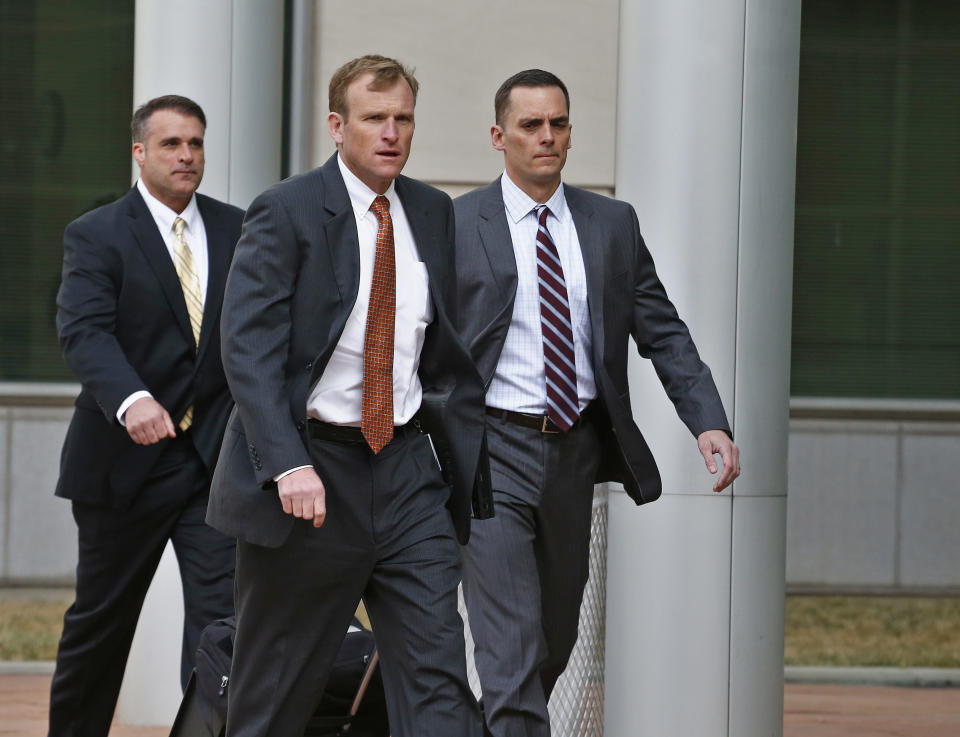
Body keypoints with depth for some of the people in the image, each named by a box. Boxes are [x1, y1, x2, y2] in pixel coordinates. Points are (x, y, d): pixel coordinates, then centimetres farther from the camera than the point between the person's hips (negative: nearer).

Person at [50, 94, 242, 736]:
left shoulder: (237, 231, 8)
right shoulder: (96, 236, -4)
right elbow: (85, 332, -19)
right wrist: (130, 400, -37)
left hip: (217, 458, 2)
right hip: (126, 459, -2)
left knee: (222, 619, -8)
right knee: (100, 621, 11)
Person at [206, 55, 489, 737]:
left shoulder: (433, 214, 9)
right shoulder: (286, 213, -8)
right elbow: (248, 348, -16)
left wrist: (473, 452, 10)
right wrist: (288, 464, -28)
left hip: (405, 471, 4)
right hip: (305, 474, -4)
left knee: (437, 668, -7)